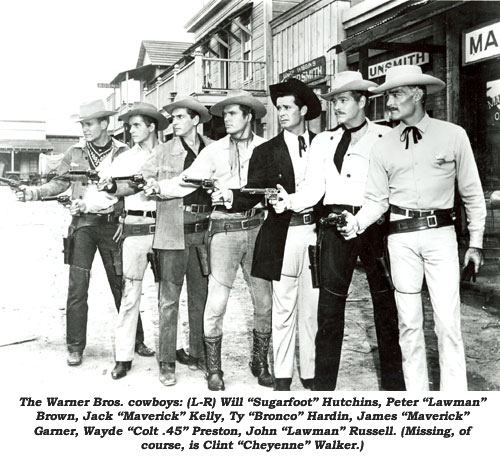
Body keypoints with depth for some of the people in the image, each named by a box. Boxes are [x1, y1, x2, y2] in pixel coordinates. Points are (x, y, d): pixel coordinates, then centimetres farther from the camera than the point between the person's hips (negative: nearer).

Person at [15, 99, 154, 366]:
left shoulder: (123, 153, 2)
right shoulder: (75, 153, 7)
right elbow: (59, 183, 7)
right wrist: (35, 192, -9)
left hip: (113, 225, -1)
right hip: (83, 224, 1)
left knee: (122, 285, 8)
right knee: (77, 287, -2)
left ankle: (136, 342, 19)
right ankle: (75, 347, 8)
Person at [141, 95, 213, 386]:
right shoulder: (164, 152, 5)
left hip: (203, 233, 2)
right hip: (173, 233, -1)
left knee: (201, 297, 9)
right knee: (169, 299, -1)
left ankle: (199, 356, 22)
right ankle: (167, 363, 7)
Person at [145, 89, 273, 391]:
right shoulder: (214, 151, 5)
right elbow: (188, 180, -3)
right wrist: (158, 186, -18)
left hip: (256, 227, 1)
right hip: (224, 228, -1)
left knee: (264, 300, 6)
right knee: (217, 302, -4)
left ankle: (260, 362, 24)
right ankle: (214, 369, 11)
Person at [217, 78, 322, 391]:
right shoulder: (267, 151, 6)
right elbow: (254, 192, -3)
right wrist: (231, 195, -22)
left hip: (315, 232, 1)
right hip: (284, 236, -1)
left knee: (313, 308, 6)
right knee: (284, 309, 3)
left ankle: (310, 373, 17)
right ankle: (282, 376, 13)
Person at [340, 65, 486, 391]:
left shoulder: (453, 135, 0)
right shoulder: (383, 147, 5)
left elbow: (472, 193, 5)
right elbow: (377, 200, 5)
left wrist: (476, 241, 5)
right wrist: (356, 223, -13)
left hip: (441, 233, -2)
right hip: (401, 237, 2)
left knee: (448, 322, -4)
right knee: (409, 322, 8)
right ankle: (416, 393, 20)